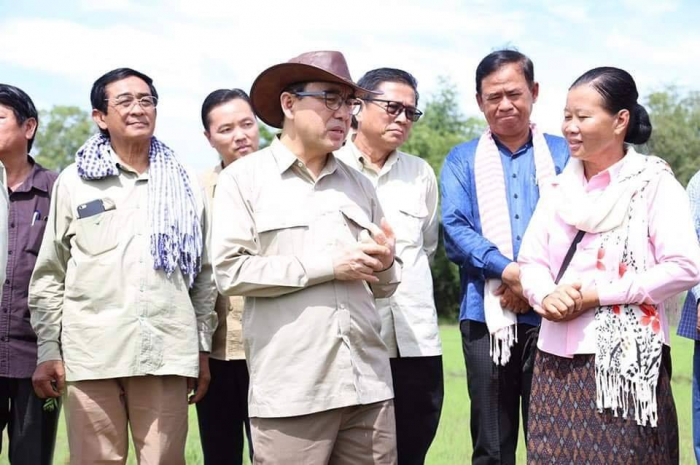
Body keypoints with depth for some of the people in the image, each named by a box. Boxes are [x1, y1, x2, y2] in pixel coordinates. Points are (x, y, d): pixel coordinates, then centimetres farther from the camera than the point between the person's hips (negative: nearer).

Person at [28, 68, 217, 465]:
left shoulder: (184, 184, 13)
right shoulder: (74, 182, 8)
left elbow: (203, 273, 15)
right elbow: (49, 275, 8)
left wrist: (203, 347, 11)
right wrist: (48, 351, 2)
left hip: (168, 352, 1)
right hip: (92, 353, -1)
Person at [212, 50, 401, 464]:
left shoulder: (359, 184, 17)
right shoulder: (245, 178, 2)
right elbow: (230, 271, -10)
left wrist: (385, 265, -4)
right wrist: (327, 265, -11)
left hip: (368, 385, 5)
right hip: (291, 390, -4)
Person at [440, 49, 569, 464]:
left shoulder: (564, 155, 10)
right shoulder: (462, 160, 12)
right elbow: (455, 229, -1)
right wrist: (511, 271, -15)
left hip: (550, 313, -1)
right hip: (487, 315, 1)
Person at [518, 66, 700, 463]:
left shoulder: (653, 181, -4)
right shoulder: (561, 187, 13)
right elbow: (531, 261, 13)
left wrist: (597, 294, -14)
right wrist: (546, 295, -11)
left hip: (626, 359, -5)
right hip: (559, 358, 5)